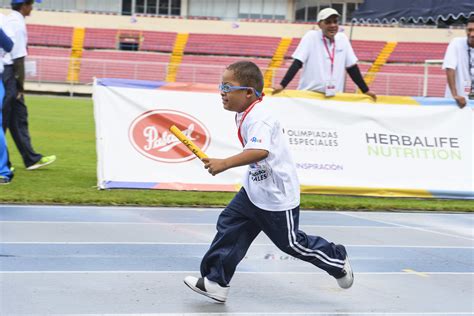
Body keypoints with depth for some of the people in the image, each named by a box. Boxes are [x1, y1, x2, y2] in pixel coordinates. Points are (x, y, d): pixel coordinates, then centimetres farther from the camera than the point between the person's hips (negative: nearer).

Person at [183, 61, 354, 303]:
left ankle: (338, 262, 28)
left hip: (277, 196, -9)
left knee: (290, 242, 6)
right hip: (255, 189, 9)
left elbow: (259, 151, -46)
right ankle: (216, 282, 5)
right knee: (229, 225, 1)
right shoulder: (247, 114, 3)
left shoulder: (258, 119, -28)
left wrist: (225, 164, -54)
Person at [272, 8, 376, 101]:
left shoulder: (342, 39, 5)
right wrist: (282, 85, -21)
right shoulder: (311, 36, -5)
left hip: (335, 97, 4)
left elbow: (352, 67, 11)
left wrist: (365, 90, 10)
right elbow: (297, 63, -10)